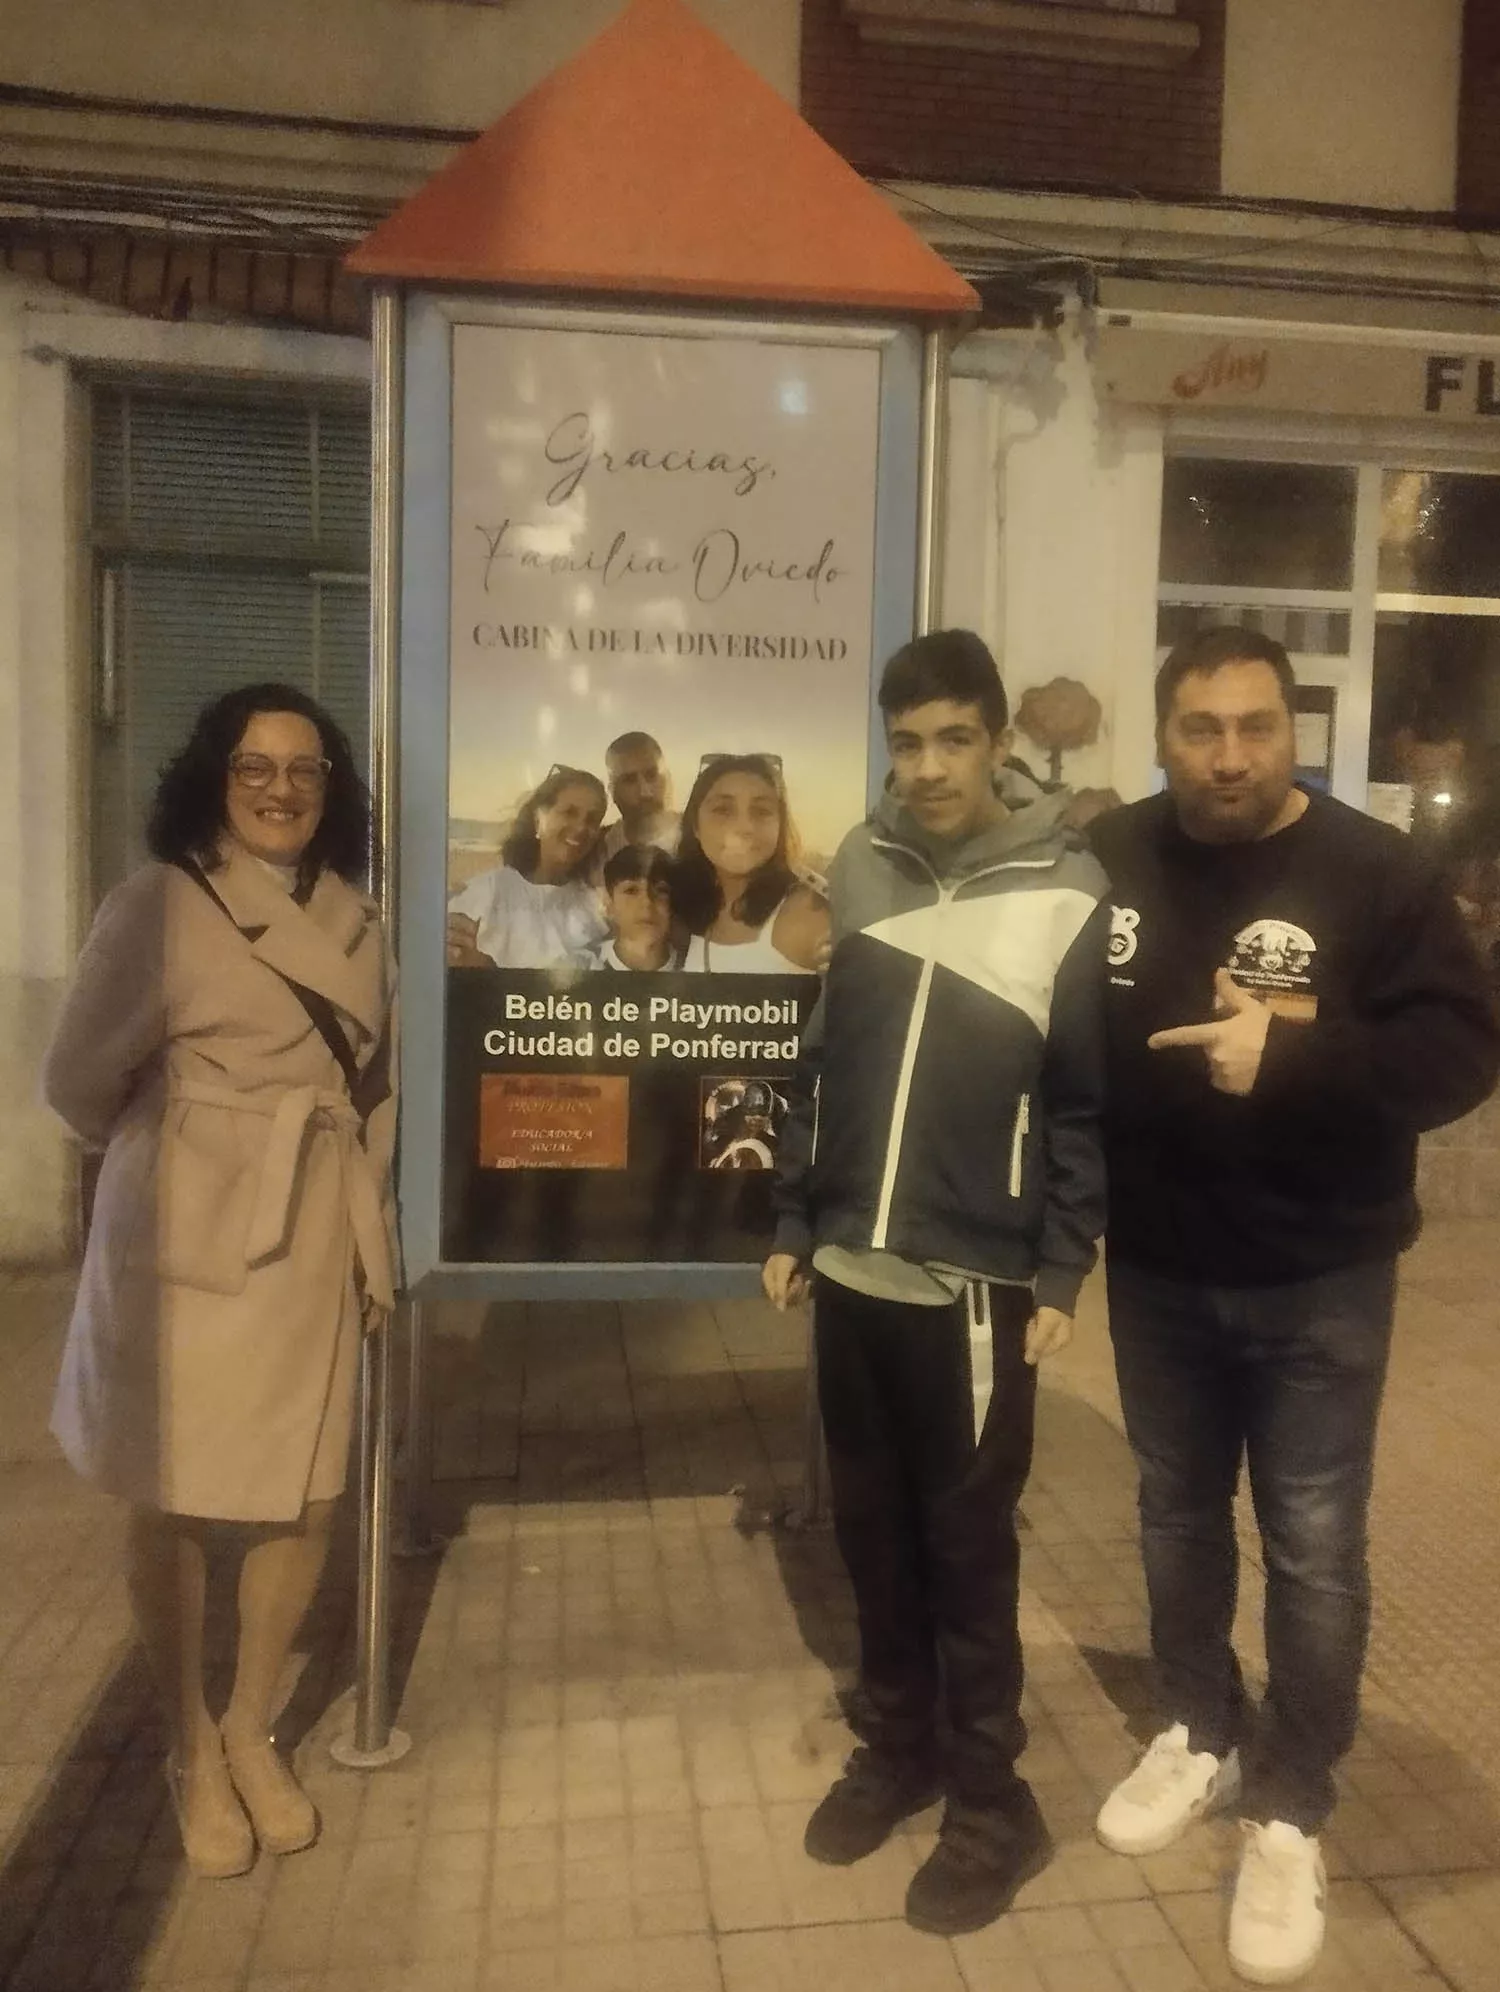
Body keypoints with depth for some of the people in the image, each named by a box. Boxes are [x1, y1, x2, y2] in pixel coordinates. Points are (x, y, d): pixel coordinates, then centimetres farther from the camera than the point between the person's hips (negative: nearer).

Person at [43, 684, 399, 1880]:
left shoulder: (357, 922, 6)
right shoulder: (157, 905, -9)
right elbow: (80, 1084, -4)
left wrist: (374, 1237, 12)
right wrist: (178, 1155, 9)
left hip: (314, 1246, 4)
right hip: (185, 1245, -4)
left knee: (308, 1505, 11)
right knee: (173, 1504, 10)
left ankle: (253, 1730, 35)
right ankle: (192, 1747, 34)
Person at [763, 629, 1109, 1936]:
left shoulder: (1065, 892, -6)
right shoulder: (861, 867, 5)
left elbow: (1086, 1100, -5)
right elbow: (821, 1061, 9)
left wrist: (1062, 1273, -8)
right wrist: (793, 1226, 9)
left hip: (976, 1283, -4)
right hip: (848, 1269, 4)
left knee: (968, 1546, 7)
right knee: (872, 1530, 16)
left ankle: (994, 1803, 26)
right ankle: (898, 1747, 37)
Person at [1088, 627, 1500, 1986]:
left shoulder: (1373, 870, -13)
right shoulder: (1109, 862, -5)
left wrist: (1294, 1052, -30)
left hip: (1319, 1280, -3)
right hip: (1156, 1269, 3)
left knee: (1313, 1549, 9)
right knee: (1177, 1515, 19)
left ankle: (1291, 1813, 29)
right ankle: (1201, 1734, 42)